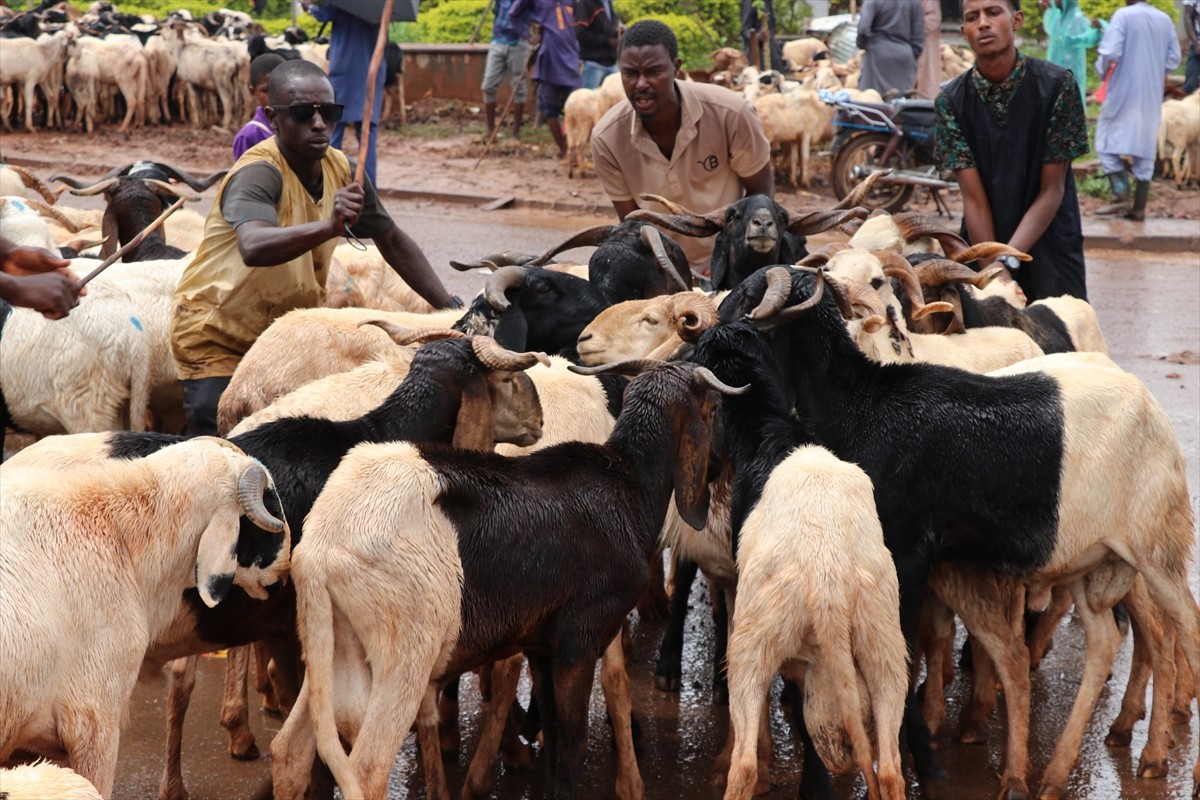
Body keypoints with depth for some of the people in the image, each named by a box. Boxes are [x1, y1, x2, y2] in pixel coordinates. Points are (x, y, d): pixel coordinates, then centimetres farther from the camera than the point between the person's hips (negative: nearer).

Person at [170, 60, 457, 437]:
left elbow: (393, 241, 10)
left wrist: (453, 308, 6)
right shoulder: (258, 173, -25)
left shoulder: (341, 170, -3)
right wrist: (330, 226, -59)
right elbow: (253, 247, -45)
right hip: (217, 340, -6)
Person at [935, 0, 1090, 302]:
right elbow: (974, 198, -10)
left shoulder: (1056, 85, -13)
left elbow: (1051, 191, -12)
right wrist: (991, 269, -20)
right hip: (982, 243, 1)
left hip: (1050, 247, -1)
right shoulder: (952, 101, -8)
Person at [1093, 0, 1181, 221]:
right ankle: (1139, 207, 9)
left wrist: (1102, 69, 0)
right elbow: (1173, 58, 7)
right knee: (1145, 150, 10)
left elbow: (1110, 53, -19)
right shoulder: (1165, 20, 5)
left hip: (1124, 94, -5)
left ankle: (1121, 197, -10)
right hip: (1152, 97, 5)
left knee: (1108, 143, 5)